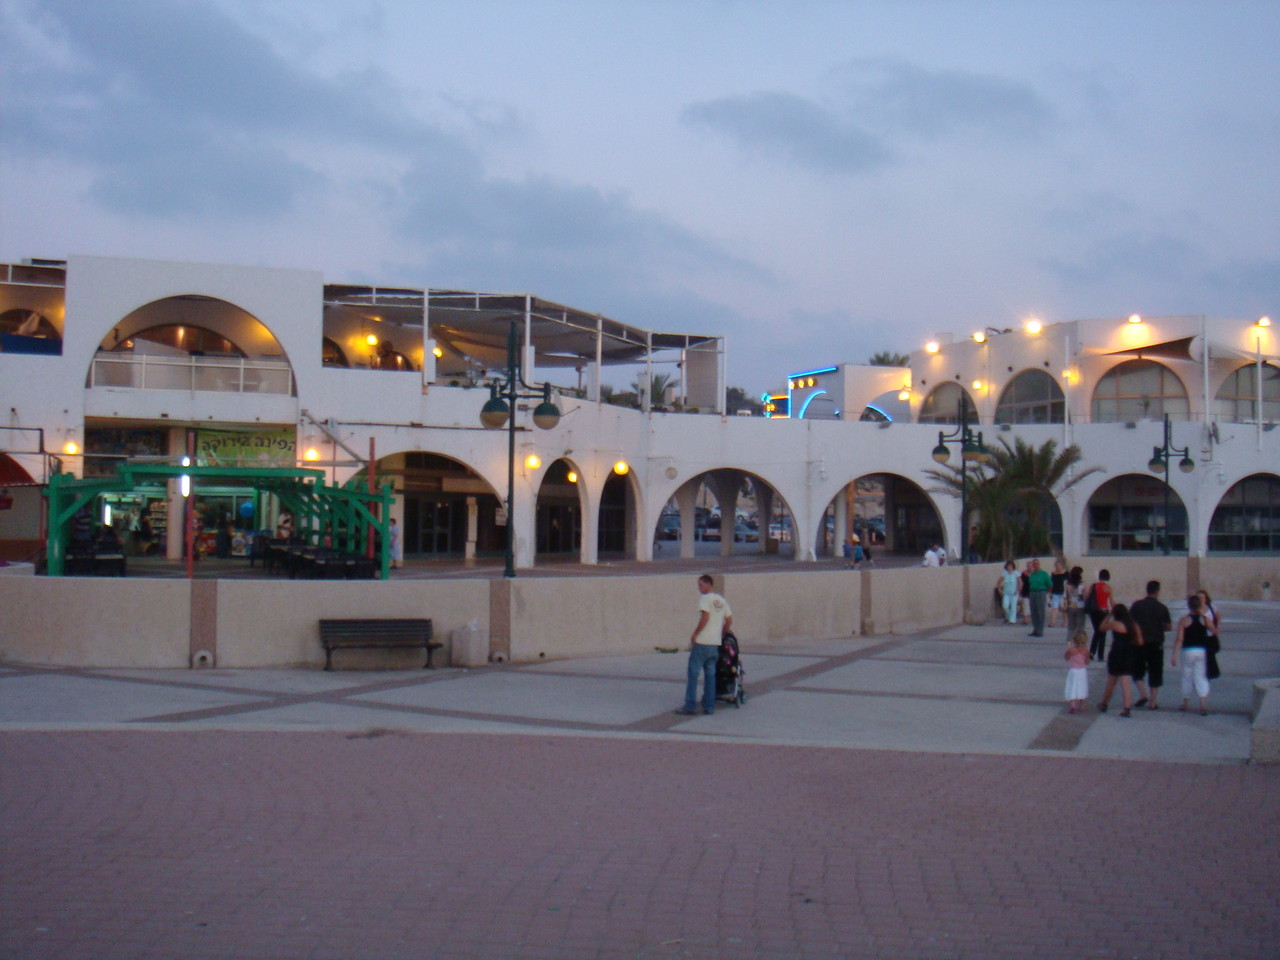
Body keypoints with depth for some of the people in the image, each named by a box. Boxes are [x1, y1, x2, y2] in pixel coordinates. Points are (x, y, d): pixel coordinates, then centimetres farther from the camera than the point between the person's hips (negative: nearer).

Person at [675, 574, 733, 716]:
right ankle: (709, 707, 10)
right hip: (715, 644, 7)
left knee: (693, 674, -2)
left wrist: (694, 634, -12)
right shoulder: (722, 601, 13)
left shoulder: (705, 599, -9)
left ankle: (690, 706, -3)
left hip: (702, 642, -7)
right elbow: (729, 621, 15)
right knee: (710, 675, 11)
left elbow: (705, 618, -20)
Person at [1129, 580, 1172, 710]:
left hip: (1140, 642, 1)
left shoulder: (1136, 605, -3)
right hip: (1156, 644, -1)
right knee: (1155, 672, 8)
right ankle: (1152, 702, 7)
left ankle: (1142, 694, -1)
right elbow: (1169, 627, -1)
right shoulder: (1162, 608, -5)